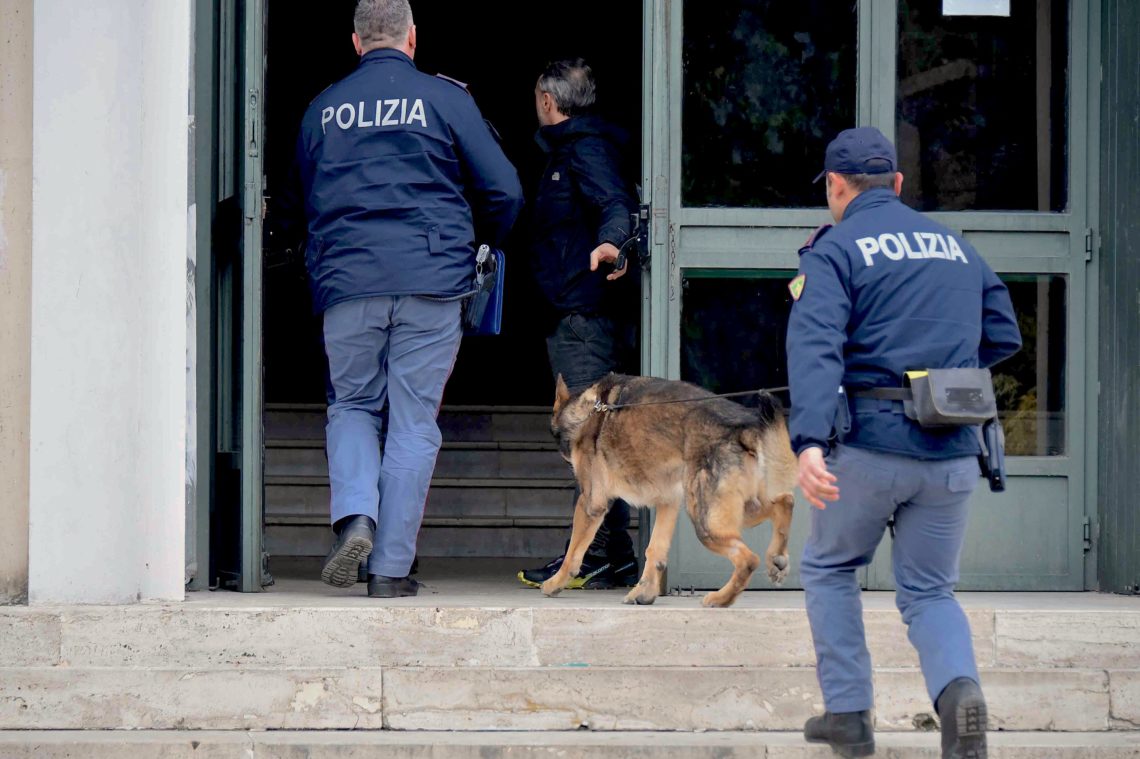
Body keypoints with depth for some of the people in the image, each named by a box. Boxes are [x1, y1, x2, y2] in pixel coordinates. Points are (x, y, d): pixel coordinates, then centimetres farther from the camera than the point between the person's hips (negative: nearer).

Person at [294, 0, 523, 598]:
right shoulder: (445, 100, 0)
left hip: (345, 281, 2)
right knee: (413, 423, 3)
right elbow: (503, 192, 1)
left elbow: (305, 197, 20)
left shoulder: (322, 109, 9)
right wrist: (482, 242, 21)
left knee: (351, 406, 17)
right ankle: (391, 567, 1)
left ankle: (355, 516, -9)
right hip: (430, 280, -2)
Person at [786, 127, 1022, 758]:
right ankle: (958, 686, -16)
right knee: (928, 590, 13)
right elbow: (1003, 336, 18)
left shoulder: (833, 250, -3)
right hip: (952, 454, 4)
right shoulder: (955, 245, 13)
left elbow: (814, 344, -19)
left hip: (871, 445, -4)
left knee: (828, 568, 20)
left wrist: (810, 440, -30)